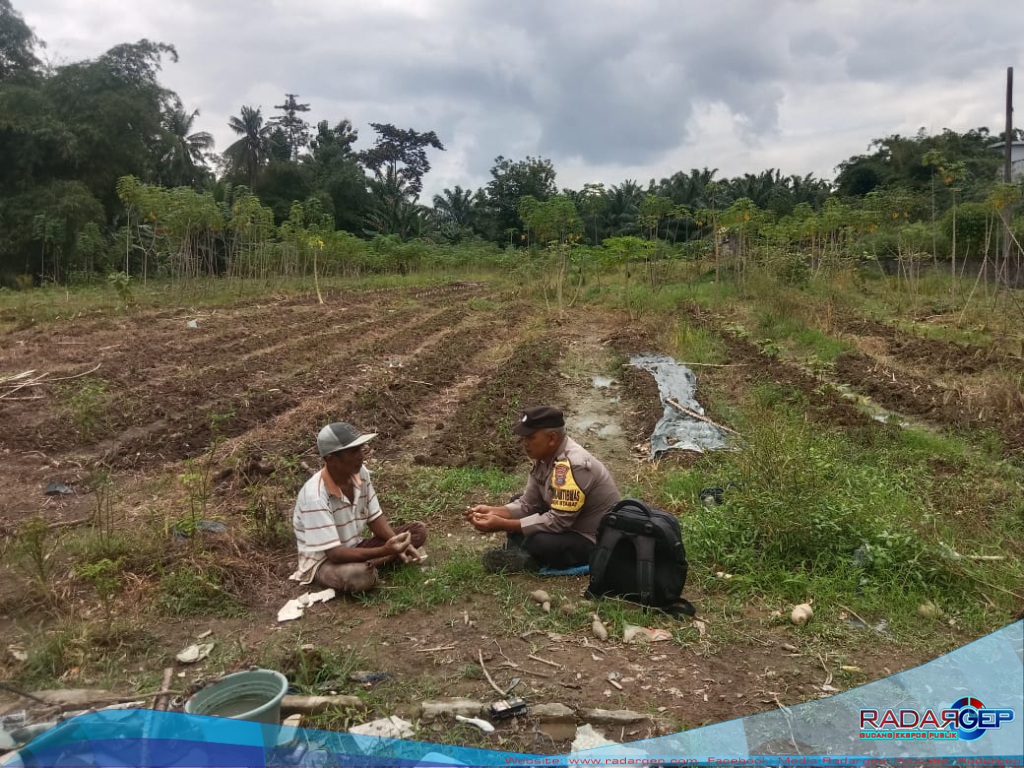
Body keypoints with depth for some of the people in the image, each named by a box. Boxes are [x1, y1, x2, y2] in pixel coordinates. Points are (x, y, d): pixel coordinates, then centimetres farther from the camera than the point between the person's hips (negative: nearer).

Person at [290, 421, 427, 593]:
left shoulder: (360, 473, -9)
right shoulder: (315, 496, -30)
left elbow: (374, 518, 3)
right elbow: (334, 553, -30)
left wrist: (396, 544, -17)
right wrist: (384, 551, -39)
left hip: (355, 548, 8)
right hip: (323, 561, -8)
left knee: (418, 531, -4)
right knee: (360, 576, -42)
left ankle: (366, 565, -14)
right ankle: (366, 567, -9)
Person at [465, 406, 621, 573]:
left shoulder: (572, 465, -28)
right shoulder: (546, 457, -1)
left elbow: (557, 522, -29)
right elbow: (528, 504, 2)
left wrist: (502, 525, -27)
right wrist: (493, 512, -14)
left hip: (597, 541, -9)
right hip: (570, 525, 9)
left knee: (539, 543, -32)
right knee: (517, 502, 10)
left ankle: (524, 559, -2)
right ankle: (519, 554, -6)